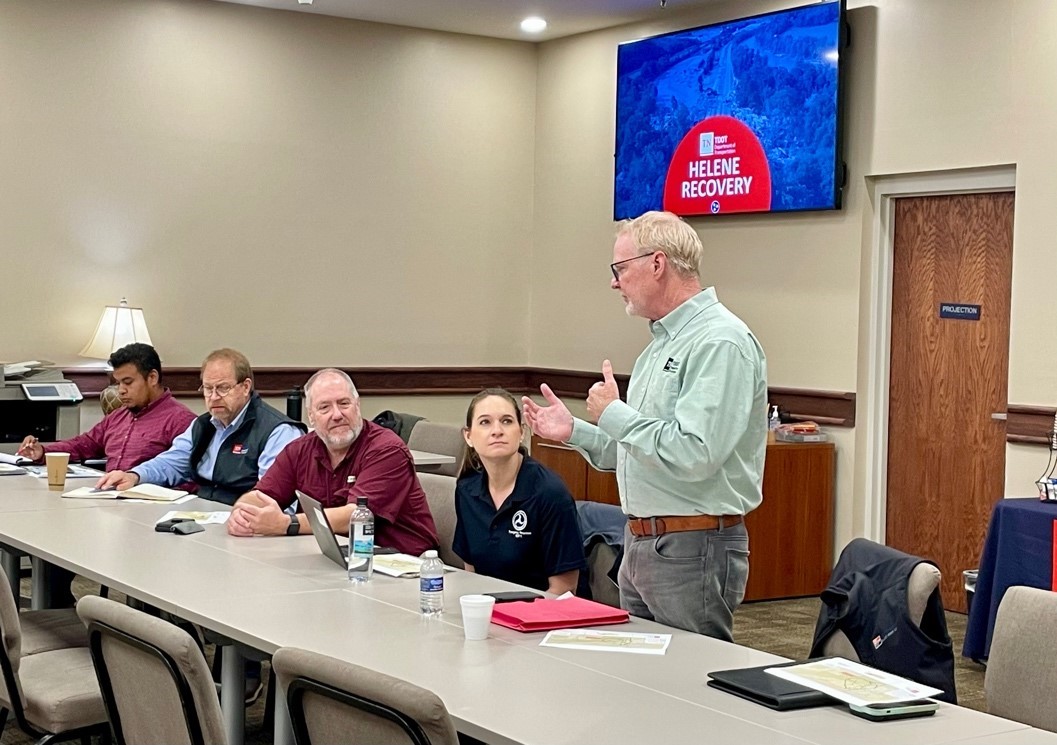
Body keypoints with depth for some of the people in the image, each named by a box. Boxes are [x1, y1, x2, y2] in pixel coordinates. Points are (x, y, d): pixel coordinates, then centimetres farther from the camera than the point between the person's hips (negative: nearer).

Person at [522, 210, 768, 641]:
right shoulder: (661, 343, 16)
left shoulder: (720, 343, -16)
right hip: (640, 544, 10)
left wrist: (614, 415, -15)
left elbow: (693, 455, -26)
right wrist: (574, 431, 11)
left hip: (694, 551, -10)